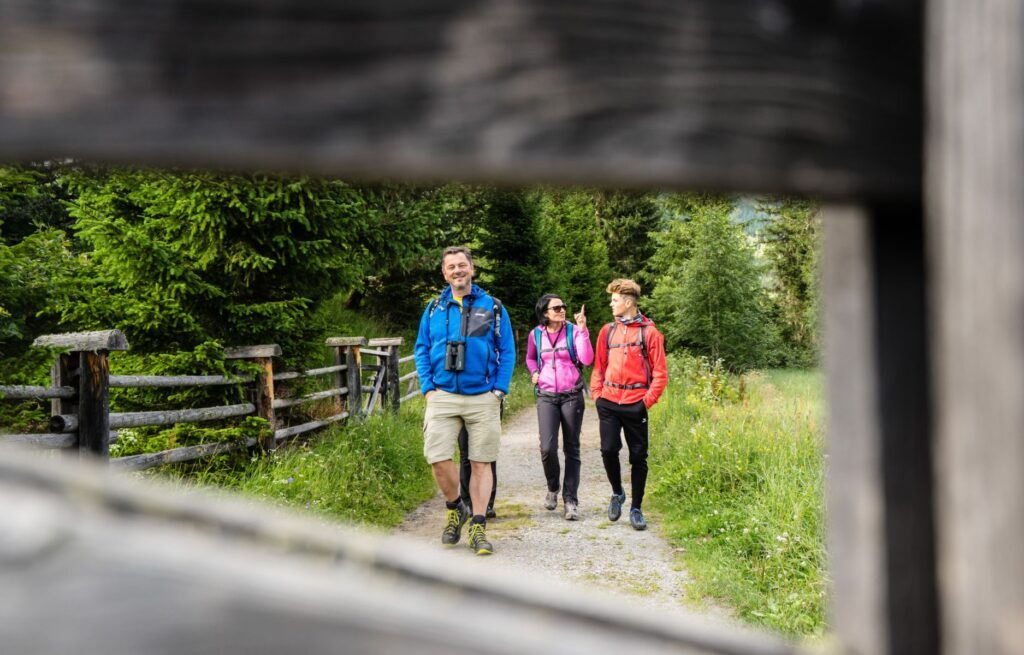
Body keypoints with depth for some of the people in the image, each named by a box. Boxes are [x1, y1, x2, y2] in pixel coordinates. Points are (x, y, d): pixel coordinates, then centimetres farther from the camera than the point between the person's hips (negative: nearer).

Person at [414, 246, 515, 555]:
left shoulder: (492, 308, 5)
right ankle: (455, 508, 16)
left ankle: (478, 527, 10)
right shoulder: (434, 309, 9)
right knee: (438, 457, -10)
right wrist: (428, 388, 0)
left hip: (483, 398, 0)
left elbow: (507, 352, 5)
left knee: (481, 463, 2)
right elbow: (421, 350, 11)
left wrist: (499, 390, -4)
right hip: (443, 397, 1)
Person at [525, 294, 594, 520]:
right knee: (547, 448, -12)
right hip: (546, 397, 1)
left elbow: (587, 360, -16)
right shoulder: (536, 334, 4)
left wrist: (582, 330, -21)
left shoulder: (573, 331, -4)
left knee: (571, 448, 2)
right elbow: (530, 358, 24)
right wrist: (535, 372, 4)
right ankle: (552, 488, 15)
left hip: (572, 396, -1)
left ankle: (570, 500, 8)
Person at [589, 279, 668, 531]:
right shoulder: (608, 331, 10)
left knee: (638, 456, 3)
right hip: (609, 402, 3)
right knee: (608, 450, -4)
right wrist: (596, 394, 4)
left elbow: (660, 372, -2)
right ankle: (617, 493, 22)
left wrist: (648, 400, -10)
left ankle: (636, 508, 14)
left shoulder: (649, 332, -2)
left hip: (635, 403, -3)